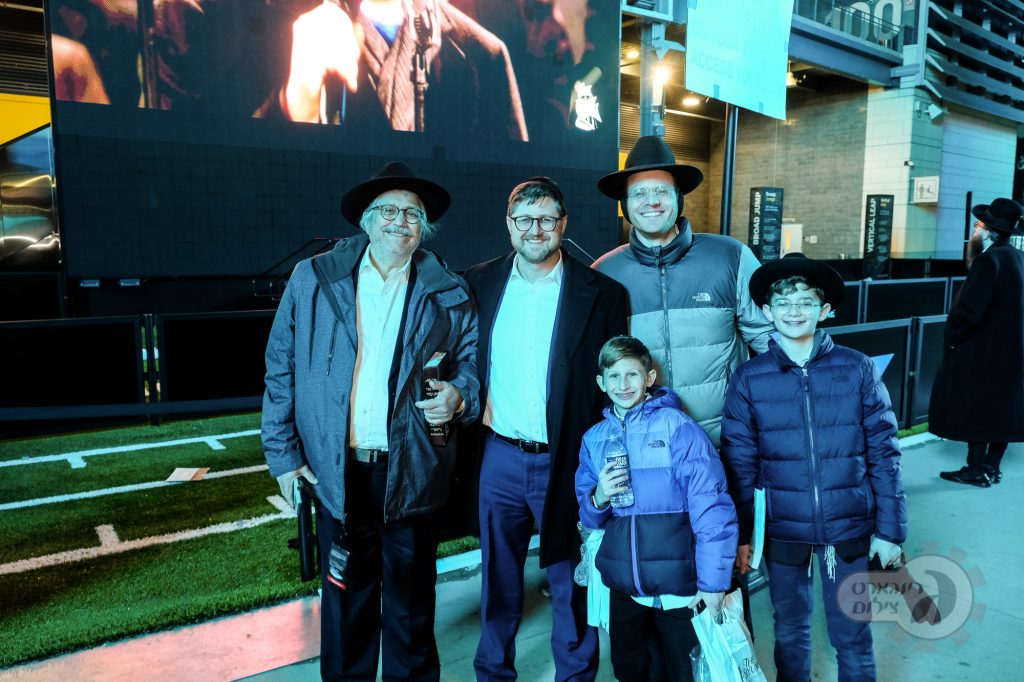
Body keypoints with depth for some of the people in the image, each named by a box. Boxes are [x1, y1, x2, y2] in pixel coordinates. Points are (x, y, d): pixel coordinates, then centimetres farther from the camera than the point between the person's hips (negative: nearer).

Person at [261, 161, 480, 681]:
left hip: (413, 472, 0)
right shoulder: (312, 279, 1)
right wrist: (282, 453, 0)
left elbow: (472, 360, 11)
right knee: (345, 594, 14)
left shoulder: (448, 295, 2)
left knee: (411, 598, 14)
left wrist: (458, 395, -11)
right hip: (338, 470, 0)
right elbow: (281, 370, 3)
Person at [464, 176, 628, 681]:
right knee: (499, 578, 19)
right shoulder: (479, 284, 1)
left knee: (572, 582, 14)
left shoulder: (603, 293, -6)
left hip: (569, 462, -2)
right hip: (499, 456, 3)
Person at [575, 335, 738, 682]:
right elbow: (588, 517, 10)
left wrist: (712, 585, -18)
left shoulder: (676, 427, -11)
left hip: (678, 587, -4)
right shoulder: (594, 438, 4)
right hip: (622, 586, 4)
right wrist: (598, 498, -12)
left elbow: (711, 508, -15)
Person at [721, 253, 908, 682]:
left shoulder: (857, 369, -5)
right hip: (783, 530, 1)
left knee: (852, 636, 13)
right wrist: (741, 535, -1)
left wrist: (890, 529, -2)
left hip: (849, 527, 0)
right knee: (790, 631, 18)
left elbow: (883, 453, -1)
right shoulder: (748, 379, -5)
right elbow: (739, 463, -2)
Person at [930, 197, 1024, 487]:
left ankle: (976, 470, 9)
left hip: (980, 351, -9)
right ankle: (992, 468, 24)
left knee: (975, 409, 1)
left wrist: (951, 338, -13)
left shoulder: (989, 260, -19)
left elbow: (969, 309, -24)